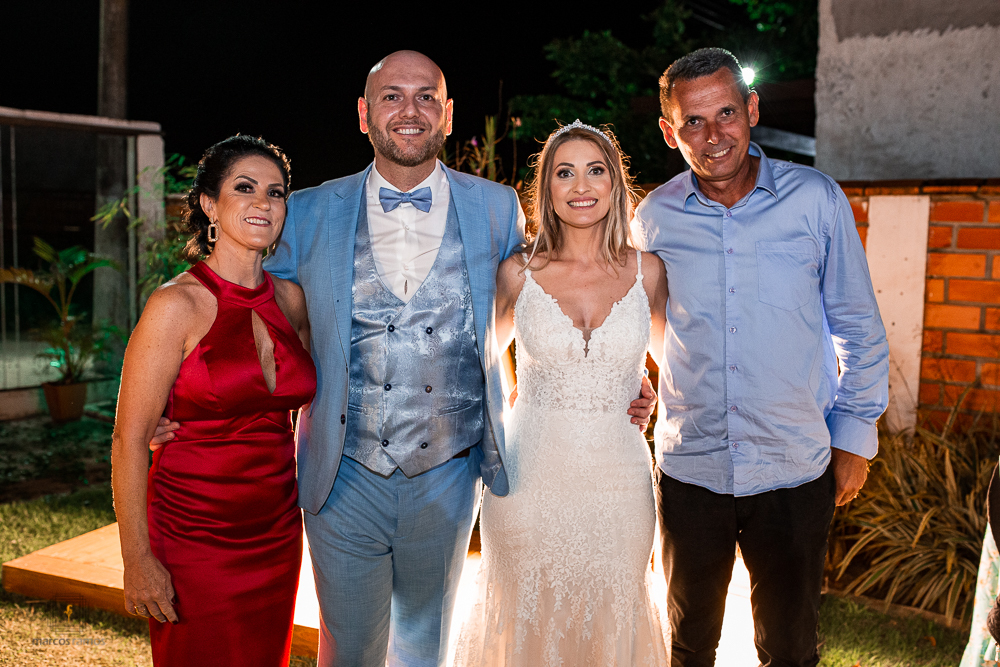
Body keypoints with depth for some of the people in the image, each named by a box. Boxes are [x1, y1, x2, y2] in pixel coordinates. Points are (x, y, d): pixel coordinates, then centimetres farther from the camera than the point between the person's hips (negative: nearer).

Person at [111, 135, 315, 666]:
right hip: (195, 538, -5)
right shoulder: (177, 306, -15)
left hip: (278, 537, 5)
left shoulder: (292, 300, 2)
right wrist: (137, 560, -13)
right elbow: (129, 440, -13)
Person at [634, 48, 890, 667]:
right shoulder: (654, 216, -3)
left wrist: (855, 432, 2)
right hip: (689, 469, 1)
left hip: (796, 471, -1)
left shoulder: (816, 199, -7)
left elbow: (858, 325, 2)